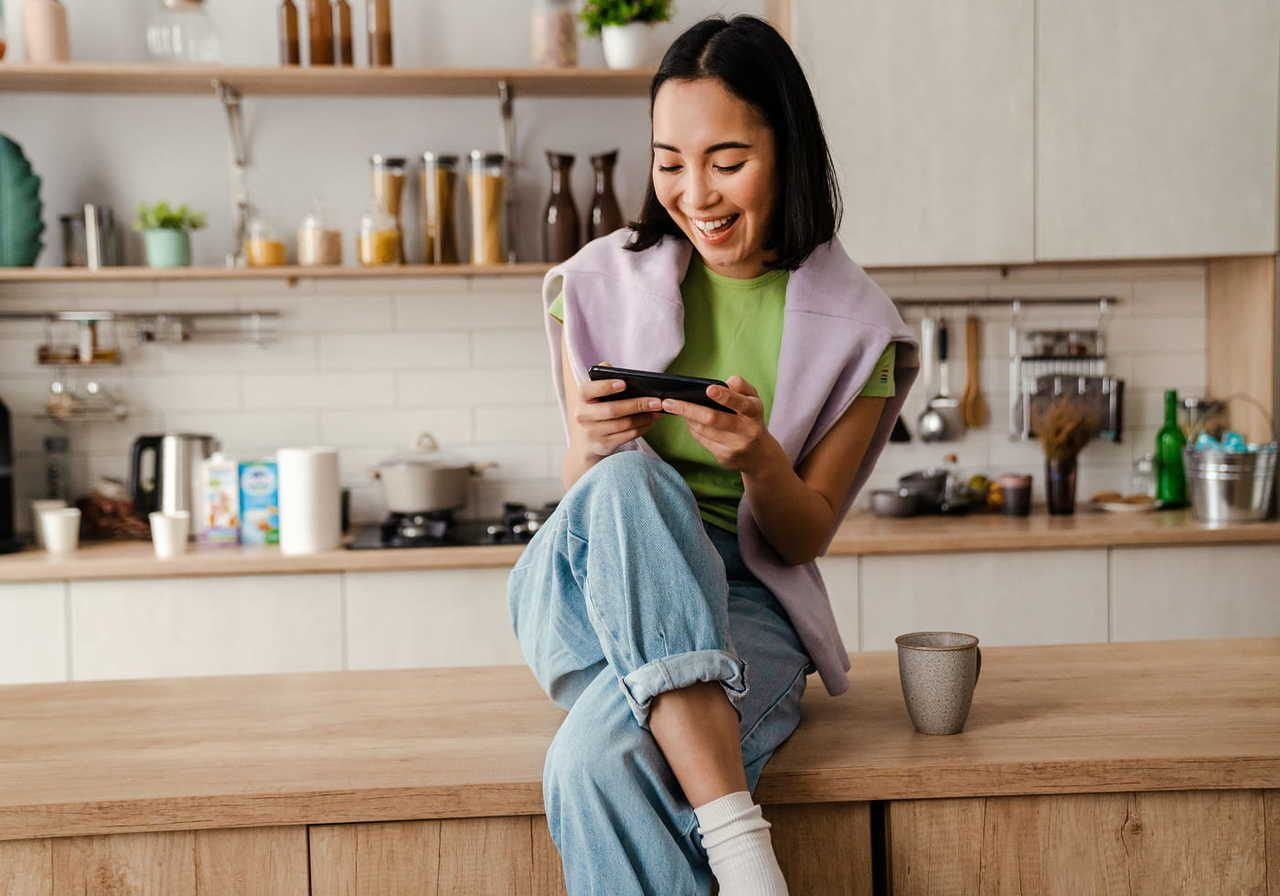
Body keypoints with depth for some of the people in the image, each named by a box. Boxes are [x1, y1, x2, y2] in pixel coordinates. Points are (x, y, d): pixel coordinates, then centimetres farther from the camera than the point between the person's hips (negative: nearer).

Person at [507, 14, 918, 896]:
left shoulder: (855, 325, 0)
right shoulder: (603, 284, 3)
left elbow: (805, 538, 3)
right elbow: (584, 492, 6)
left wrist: (759, 461, -20)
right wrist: (596, 452, -19)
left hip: (742, 600, -2)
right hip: (596, 590, 2)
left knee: (598, 761, -37)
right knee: (630, 483, -37)